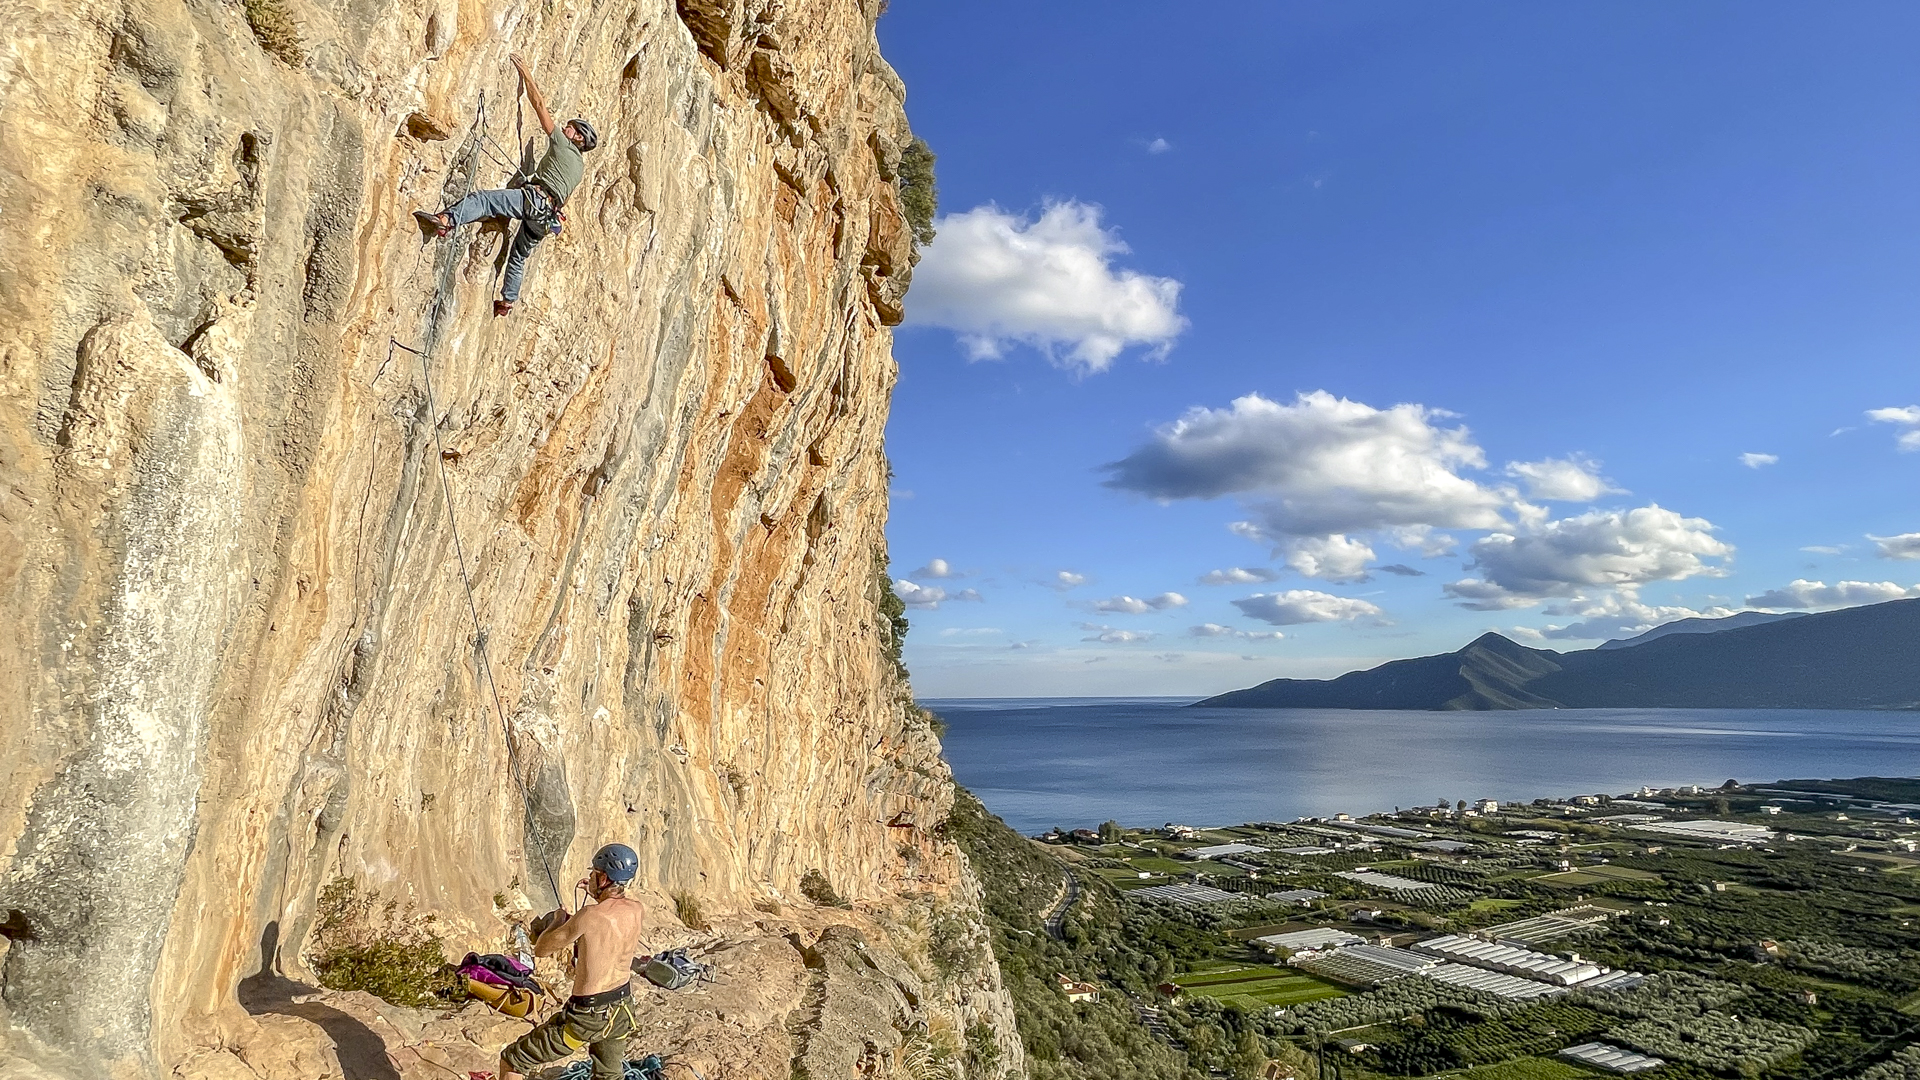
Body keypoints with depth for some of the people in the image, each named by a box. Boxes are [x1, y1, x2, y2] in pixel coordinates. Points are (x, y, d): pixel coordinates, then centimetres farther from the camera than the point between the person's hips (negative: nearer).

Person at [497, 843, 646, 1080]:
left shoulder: (589, 916, -24)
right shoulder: (635, 911, -5)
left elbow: (540, 949, -10)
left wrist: (558, 919, 6)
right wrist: (598, 895, 21)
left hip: (589, 1015, -6)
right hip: (622, 1008, 6)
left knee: (511, 1061, 11)